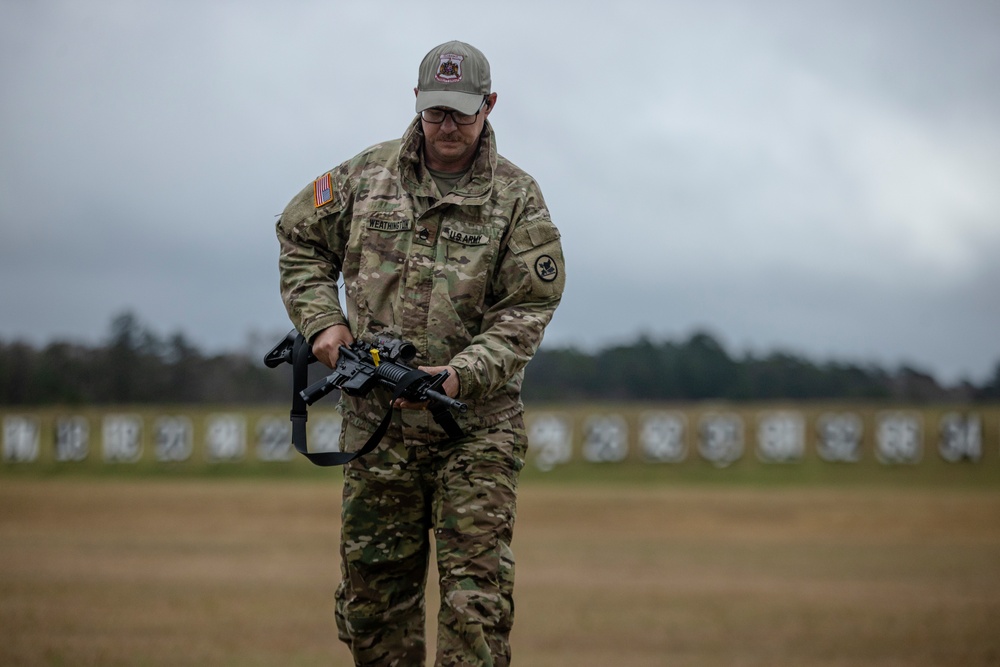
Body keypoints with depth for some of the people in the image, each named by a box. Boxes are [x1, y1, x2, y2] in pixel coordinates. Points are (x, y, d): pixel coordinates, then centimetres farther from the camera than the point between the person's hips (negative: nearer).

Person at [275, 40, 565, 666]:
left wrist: (458, 377, -21)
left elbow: (525, 312, -7)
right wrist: (322, 320, 1)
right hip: (376, 420, 3)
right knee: (374, 587, 9)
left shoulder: (517, 197, -2)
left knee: (476, 594, -9)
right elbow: (301, 239, 17)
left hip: (477, 426, -3)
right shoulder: (367, 174, 4)